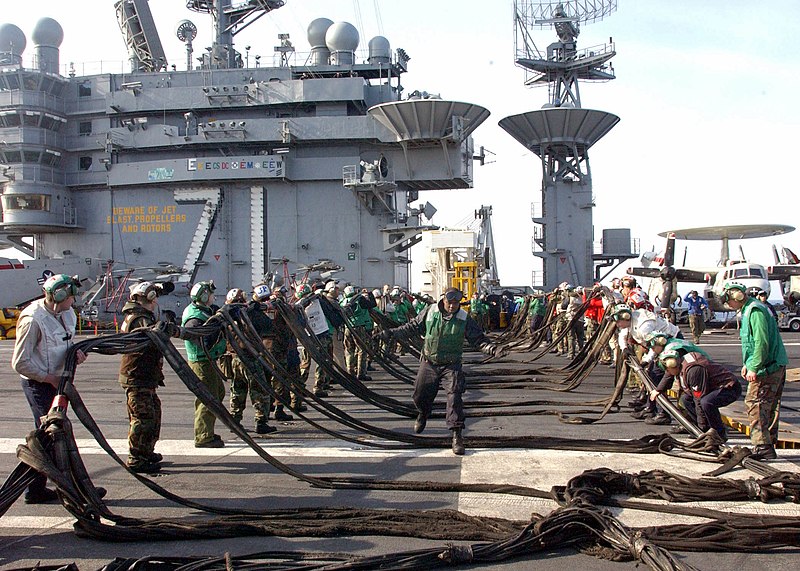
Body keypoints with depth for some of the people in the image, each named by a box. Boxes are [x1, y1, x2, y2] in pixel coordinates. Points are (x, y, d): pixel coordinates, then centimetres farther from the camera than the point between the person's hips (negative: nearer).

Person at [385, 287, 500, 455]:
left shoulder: (465, 319, -10)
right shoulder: (429, 312, -7)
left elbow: (479, 339, -6)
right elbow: (413, 327, 6)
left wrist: (492, 348, -24)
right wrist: (392, 333, 2)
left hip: (451, 366, -2)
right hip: (428, 363, 2)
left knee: (454, 397, -16)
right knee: (420, 396, 12)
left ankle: (457, 436, -11)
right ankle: (422, 416, 48)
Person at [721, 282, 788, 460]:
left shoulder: (755, 310, -15)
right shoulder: (748, 310, 17)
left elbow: (762, 342, -22)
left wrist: (754, 367, -22)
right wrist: (747, 364, 20)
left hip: (767, 368, -11)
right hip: (776, 367, 11)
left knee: (755, 404, -11)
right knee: (770, 408, 13)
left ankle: (763, 448, -11)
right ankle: (769, 447, 20)